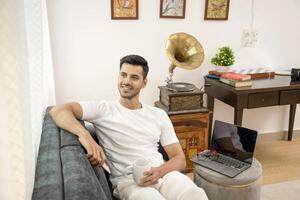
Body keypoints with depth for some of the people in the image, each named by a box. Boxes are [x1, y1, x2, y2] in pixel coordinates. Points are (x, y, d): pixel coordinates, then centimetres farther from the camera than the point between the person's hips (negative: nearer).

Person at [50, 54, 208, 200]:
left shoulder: (159, 115, 14)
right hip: (127, 180, -3)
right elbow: (58, 111, -10)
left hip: (164, 174, 4)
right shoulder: (103, 109, 4)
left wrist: (159, 171, -13)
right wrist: (84, 134, -30)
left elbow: (180, 159, 10)